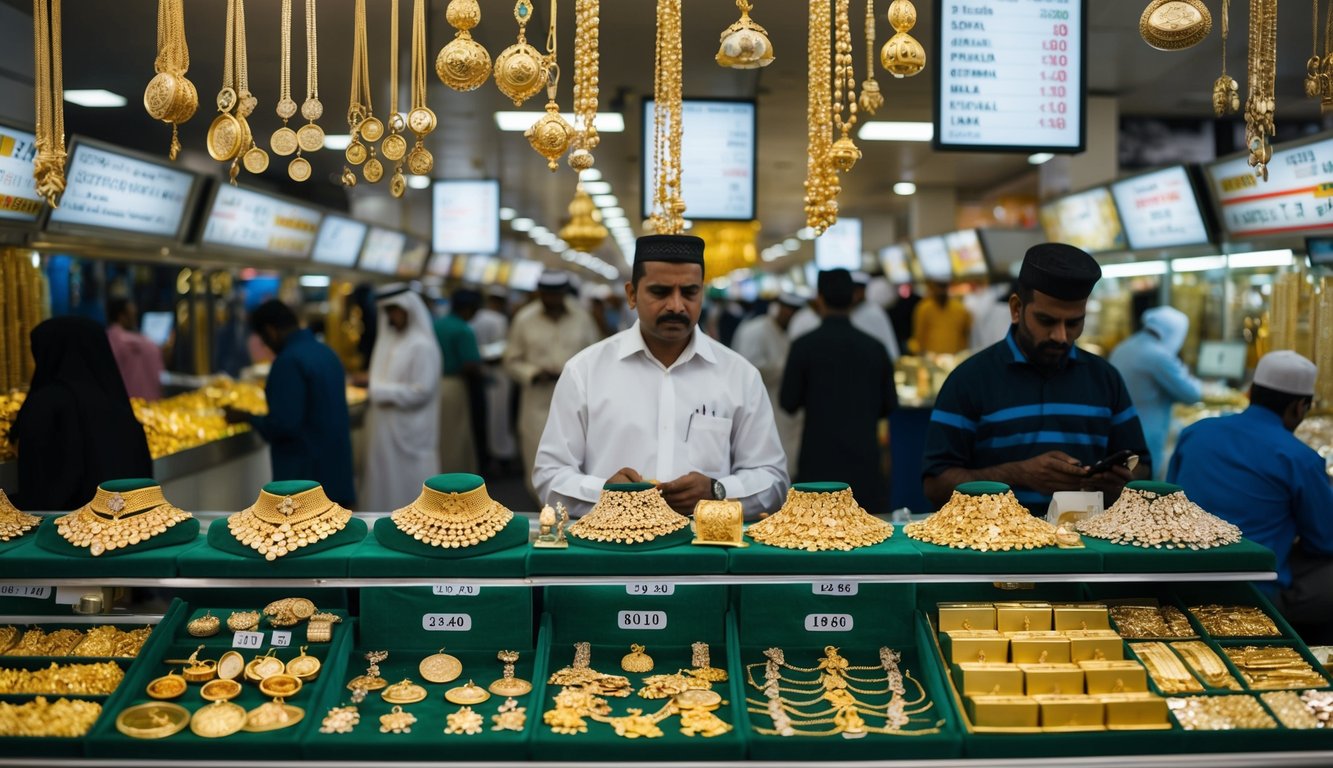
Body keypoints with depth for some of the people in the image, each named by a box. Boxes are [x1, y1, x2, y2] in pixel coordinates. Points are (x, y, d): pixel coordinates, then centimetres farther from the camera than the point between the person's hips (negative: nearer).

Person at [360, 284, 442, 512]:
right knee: (385, 485, 13)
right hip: (385, 429, 8)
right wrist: (373, 386, -1)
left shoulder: (423, 346, -14)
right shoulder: (389, 339, 11)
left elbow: (421, 391, -19)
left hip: (408, 432, -8)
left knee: (408, 488, 0)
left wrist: (380, 393, -15)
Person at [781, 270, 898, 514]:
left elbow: (789, 403, -2)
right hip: (865, 460, 2)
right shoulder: (875, 347, 3)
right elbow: (889, 404, 9)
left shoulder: (804, 345, -6)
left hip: (820, 461, -2)